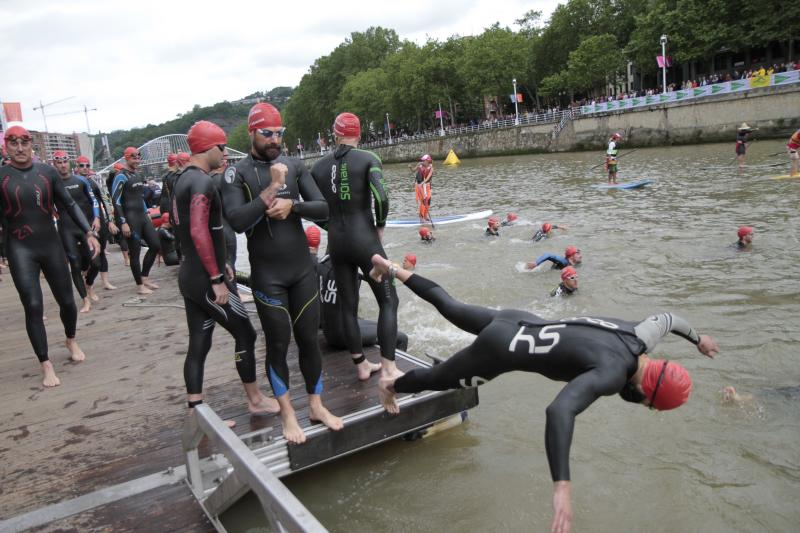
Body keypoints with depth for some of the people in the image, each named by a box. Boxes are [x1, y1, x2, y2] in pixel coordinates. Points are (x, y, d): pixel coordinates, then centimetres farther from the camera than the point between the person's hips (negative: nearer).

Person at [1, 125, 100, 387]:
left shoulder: (47, 172, 1)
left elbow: (69, 204, 7)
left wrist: (89, 232, -2)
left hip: (51, 245, 2)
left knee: (67, 301, 9)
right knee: (33, 306, -7)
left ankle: (71, 341, 38)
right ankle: (46, 365, 4)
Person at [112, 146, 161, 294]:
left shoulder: (137, 175, 15)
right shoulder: (121, 176, -10)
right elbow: (116, 200, -16)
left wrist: (147, 212, 20)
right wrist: (123, 222, -20)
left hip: (142, 216, 8)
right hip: (130, 218, -8)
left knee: (155, 246, 9)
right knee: (135, 252, -1)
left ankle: (145, 277, 22)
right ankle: (140, 285, 9)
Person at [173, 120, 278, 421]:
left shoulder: (183, 179, 13)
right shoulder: (202, 182, -18)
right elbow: (199, 232, -26)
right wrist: (217, 279, -22)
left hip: (190, 275, 9)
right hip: (206, 279, -9)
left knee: (198, 345, 11)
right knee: (245, 334, 6)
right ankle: (255, 400, 21)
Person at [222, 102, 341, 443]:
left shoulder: (295, 166, 4)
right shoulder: (236, 174, -6)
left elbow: (322, 209, -2)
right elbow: (237, 221, -20)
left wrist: (291, 204, -19)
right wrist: (272, 188, -20)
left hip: (303, 269, 3)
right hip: (267, 276, -3)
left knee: (309, 338, 10)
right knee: (278, 343, 6)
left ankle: (316, 405, 27)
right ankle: (287, 415, 21)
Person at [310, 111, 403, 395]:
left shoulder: (318, 166, 5)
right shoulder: (368, 159, -6)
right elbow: (381, 197, -19)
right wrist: (380, 226, -3)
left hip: (336, 243, 4)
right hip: (365, 240, -4)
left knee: (348, 305, 14)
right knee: (388, 301, 7)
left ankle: (361, 366, 24)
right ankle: (388, 368, 1)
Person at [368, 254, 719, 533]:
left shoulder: (643, 338, -7)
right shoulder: (611, 372, -32)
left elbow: (667, 318, 18)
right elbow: (559, 411, -47)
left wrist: (698, 338, 37)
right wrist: (562, 488, -50)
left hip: (518, 323, 7)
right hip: (502, 350, -7)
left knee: (451, 309, 28)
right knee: (439, 379, 19)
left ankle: (390, 268, 40)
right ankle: (390, 385, 47)